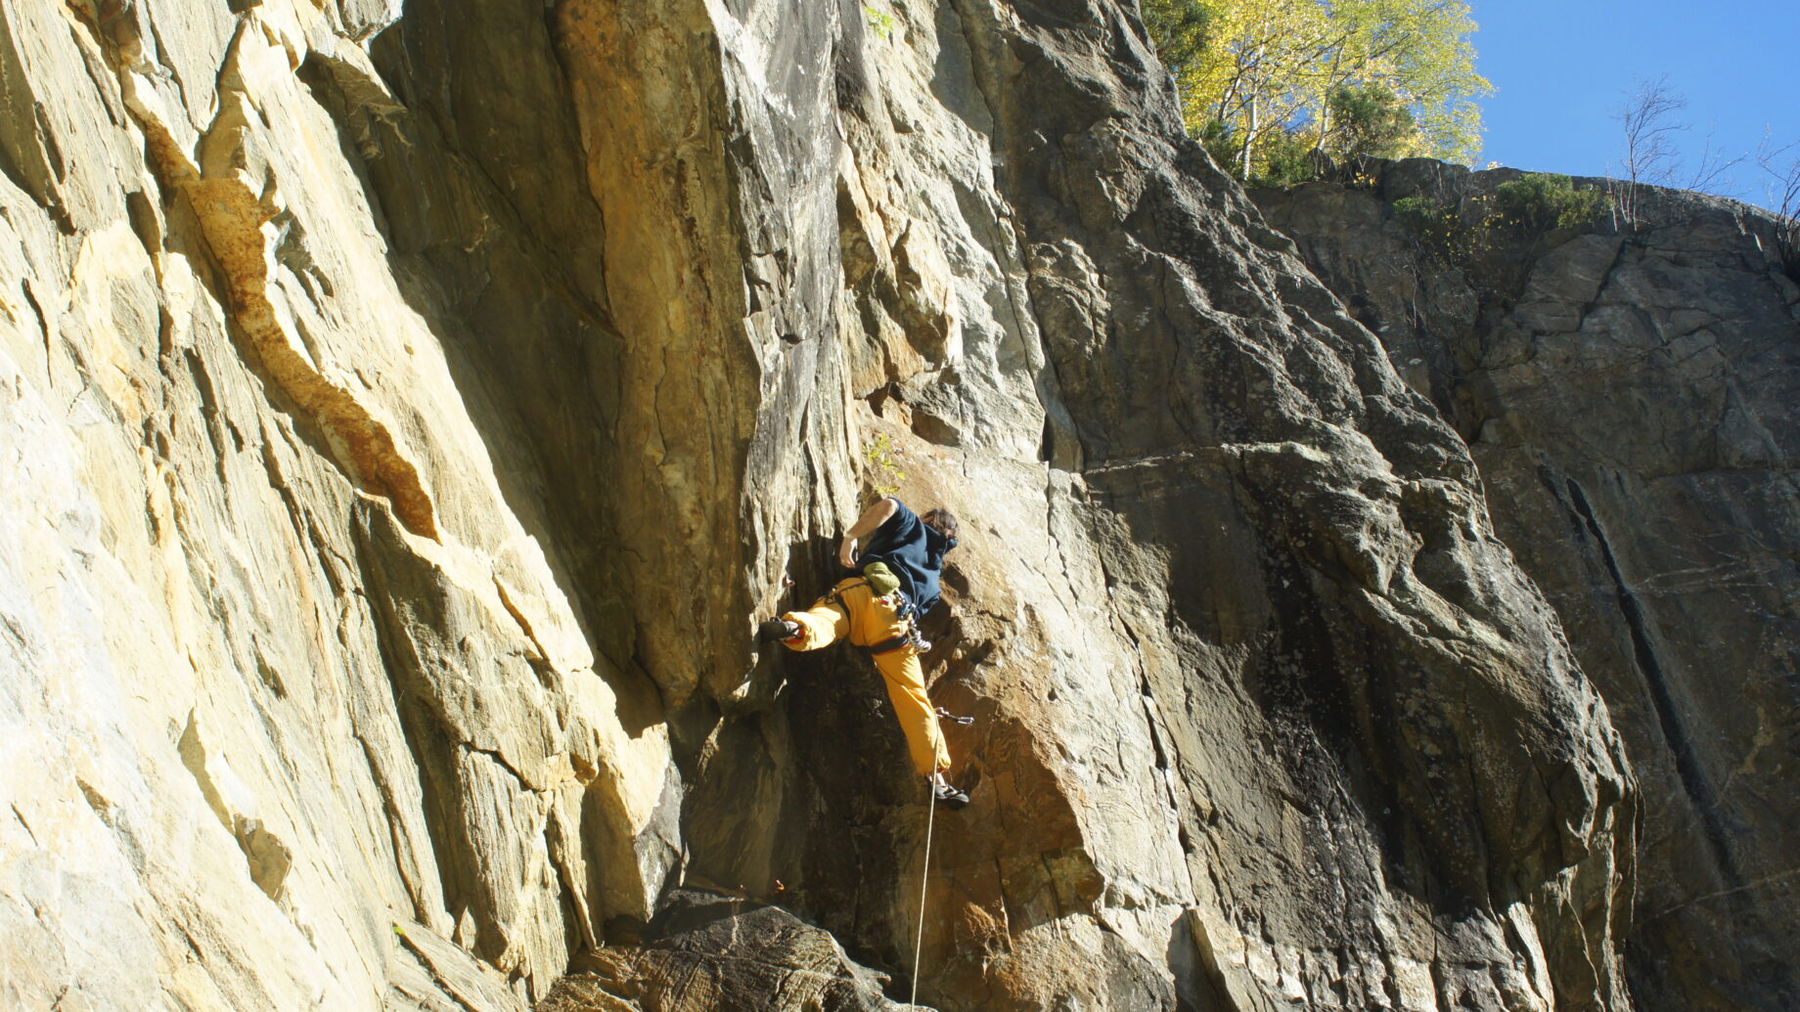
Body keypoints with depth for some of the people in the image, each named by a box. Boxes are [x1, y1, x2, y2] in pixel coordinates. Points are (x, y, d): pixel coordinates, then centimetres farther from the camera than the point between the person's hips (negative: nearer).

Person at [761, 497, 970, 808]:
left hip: (861, 590, -2)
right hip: (895, 618, 2)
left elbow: (888, 505, 5)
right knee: (912, 698, 4)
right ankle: (937, 776, 1)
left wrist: (852, 536, 11)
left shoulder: (911, 524, 26)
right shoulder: (934, 571, 36)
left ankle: (795, 627, -60)